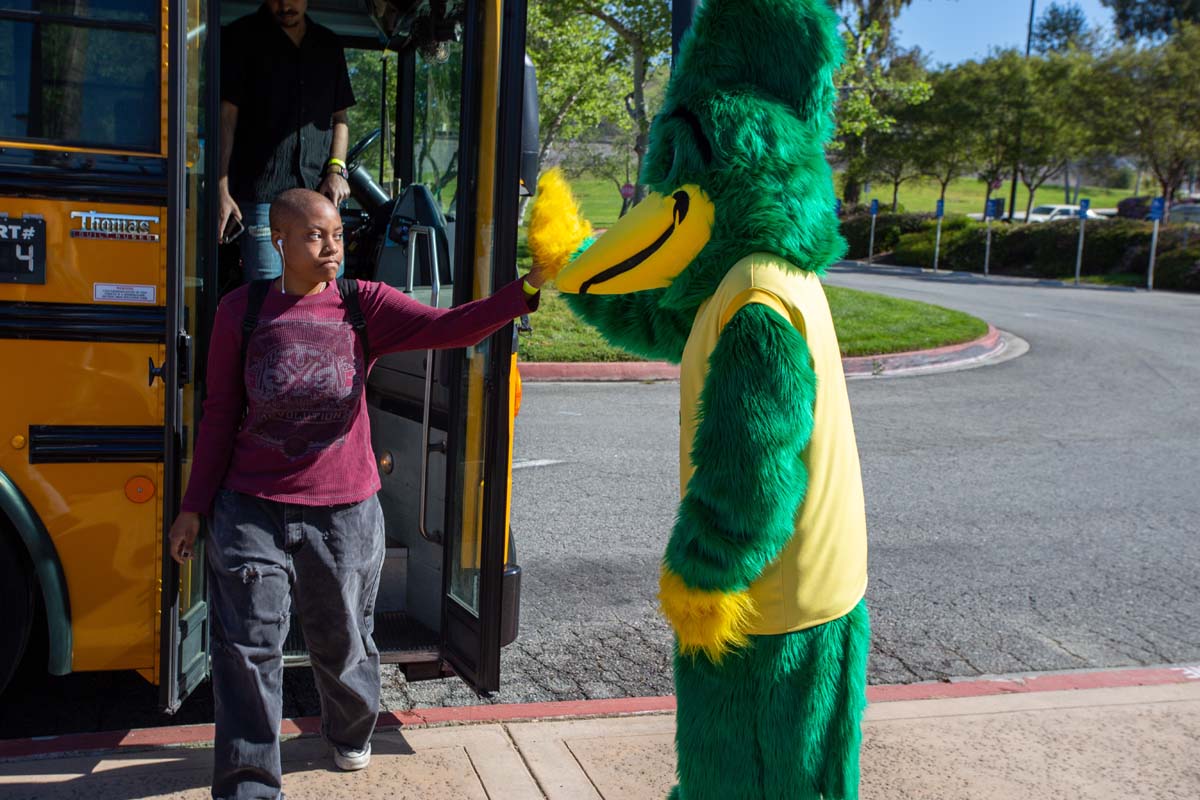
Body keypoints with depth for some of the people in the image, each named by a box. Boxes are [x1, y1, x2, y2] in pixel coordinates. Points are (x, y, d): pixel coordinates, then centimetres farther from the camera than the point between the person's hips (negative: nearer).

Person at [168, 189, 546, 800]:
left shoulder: (363, 304, -2)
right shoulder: (241, 309, -1)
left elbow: (450, 328, -16)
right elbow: (220, 414, 4)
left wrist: (527, 290, -30)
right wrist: (195, 507, 4)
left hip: (345, 512, 1)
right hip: (251, 511, 0)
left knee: (341, 641, 17)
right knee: (248, 650, 1)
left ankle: (351, 732, 46)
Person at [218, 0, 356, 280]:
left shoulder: (329, 45, 17)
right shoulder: (241, 38, 4)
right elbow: (226, 115, -2)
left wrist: (336, 170, 3)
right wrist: (222, 189, -10)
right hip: (262, 195, -4)